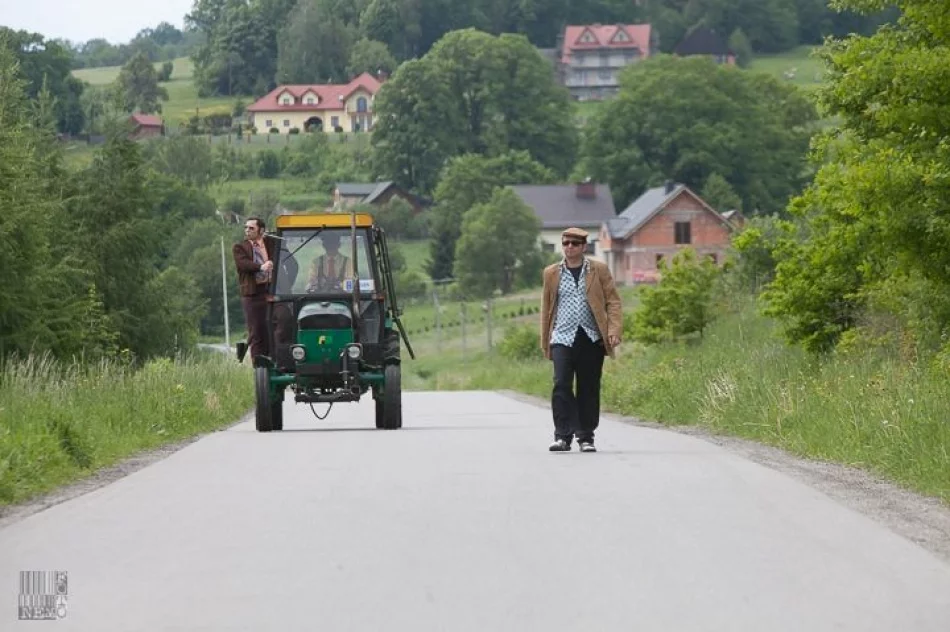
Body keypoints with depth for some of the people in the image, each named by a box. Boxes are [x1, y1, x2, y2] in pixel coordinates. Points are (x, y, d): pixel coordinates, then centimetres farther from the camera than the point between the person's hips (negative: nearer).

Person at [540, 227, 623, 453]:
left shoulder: (599, 270, 8)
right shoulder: (552, 273, 12)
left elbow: (613, 301, 5)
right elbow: (546, 308, 14)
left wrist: (614, 330, -8)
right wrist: (545, 341, 12)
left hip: (591, 339, 0)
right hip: (563, 338, 0)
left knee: (589, 389, 3)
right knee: (561, 385, -14)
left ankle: (586, 437, 13)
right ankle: (562, 436, -12)